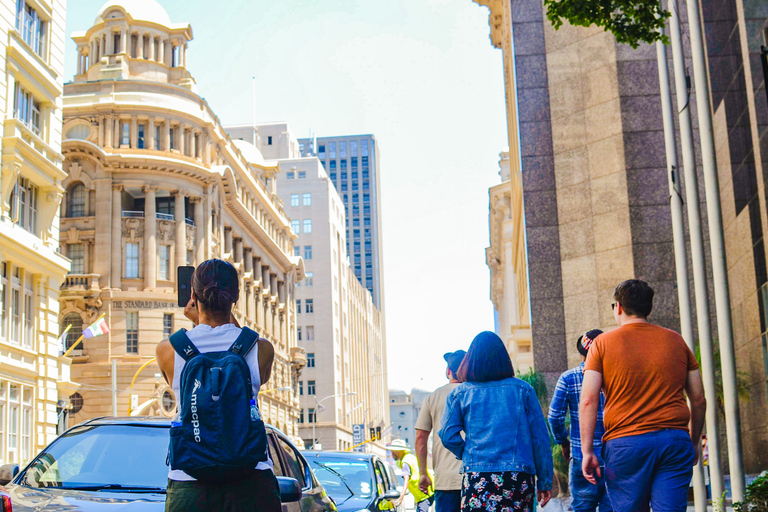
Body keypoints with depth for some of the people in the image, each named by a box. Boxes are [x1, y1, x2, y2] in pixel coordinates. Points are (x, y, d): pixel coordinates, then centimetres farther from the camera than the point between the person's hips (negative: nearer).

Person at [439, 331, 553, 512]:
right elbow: (540, 439, 6)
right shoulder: (523, 390, 6)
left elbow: (448, 436, -1)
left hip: (477, 477, -1)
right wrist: (544, 482, 11)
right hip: (519, 477, 1)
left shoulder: (459, 393, 6)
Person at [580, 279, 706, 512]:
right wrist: (694, 443, 24)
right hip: (676, 442, 2)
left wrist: (587, 451, 0)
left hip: (625, 443, -2)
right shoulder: (676, 340, 12)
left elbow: (588, 401, -3)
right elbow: (699, 400, 12)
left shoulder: (603, 343, 4)